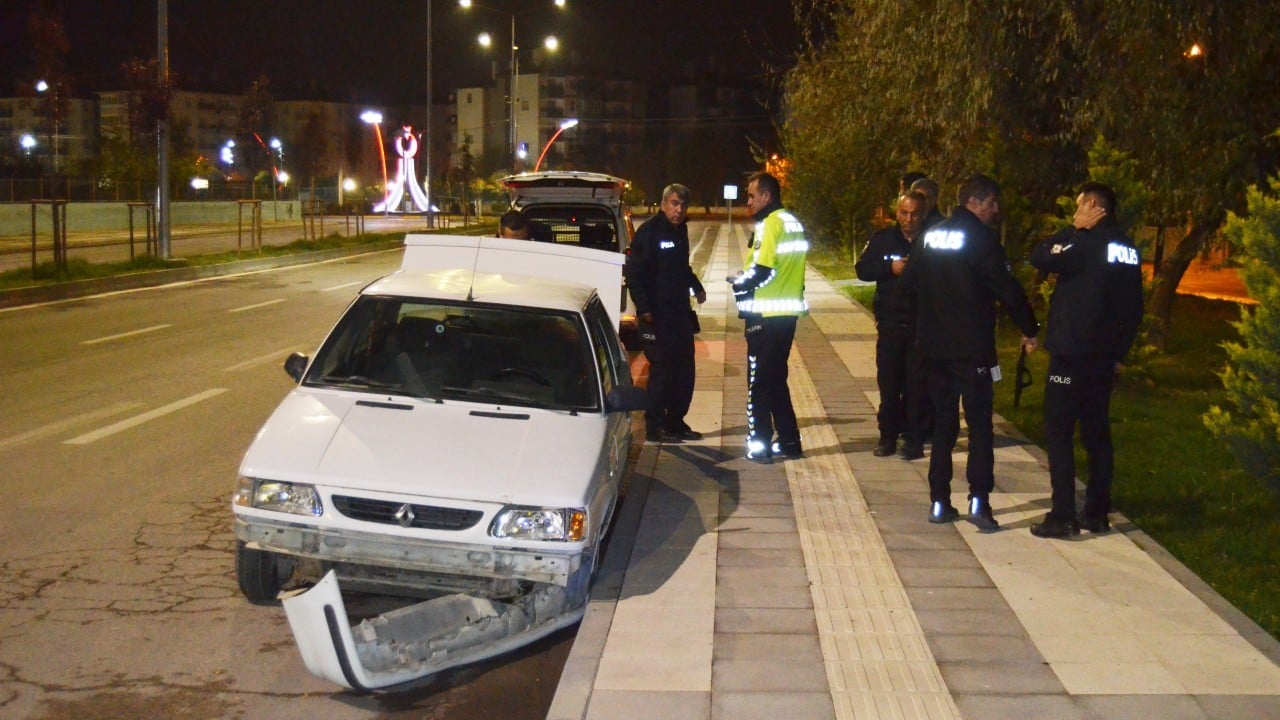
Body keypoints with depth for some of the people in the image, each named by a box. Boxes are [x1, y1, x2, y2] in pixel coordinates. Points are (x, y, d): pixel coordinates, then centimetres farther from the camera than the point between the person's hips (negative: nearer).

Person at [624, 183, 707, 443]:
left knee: (684, 367, 12)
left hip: (679, 310, 8)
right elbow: (633, 272, -15)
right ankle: (655, 426, 3)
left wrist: (696, 287, 14)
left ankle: (676, 421, 22)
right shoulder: (649, 231, -13)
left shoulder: (680, 229, 12)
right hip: (657, 313, -8)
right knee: (661, 368, -6)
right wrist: (643, 308, -20)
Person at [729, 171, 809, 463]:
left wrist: (738, 283, -3)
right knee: (776, 379, 16)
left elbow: (761, 270, -21)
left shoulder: (771, 223, -14)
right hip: (788, 311, 9)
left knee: (759, 381, -2)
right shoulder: (792, 222, 15)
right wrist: (745, 280, 11)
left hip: (767, 315, -9)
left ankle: (759, 444, 0)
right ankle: (789, 441, 19)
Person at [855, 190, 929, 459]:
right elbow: (862, 269, 1)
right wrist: (890, 268, -13)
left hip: (921, 325, -2)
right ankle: (888, 436, 17)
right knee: (888, 382, 7)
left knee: (917, 384, 0)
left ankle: (914, 438, 9)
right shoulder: (882, 239, 6)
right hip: (890, 323, 2)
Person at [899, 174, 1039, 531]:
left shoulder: (930, 236, 9)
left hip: (934, 345, 6)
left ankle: (940, 501, 12)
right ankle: (978, 500, -9)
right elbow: (1006, 288, -12)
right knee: (980, 424, -1)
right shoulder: (981, 238, -10)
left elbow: (909, 281, 13)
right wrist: (1028, 328, -1)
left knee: (943, 422, 12)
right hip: (971, 347, -6)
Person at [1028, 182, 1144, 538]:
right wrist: (1119, 351, 19)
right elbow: (1133, 307, 14)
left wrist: (1073, 230, -2)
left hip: (1071, 353, -8)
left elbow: (1040, 258, -12)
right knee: (1097, 431, 13)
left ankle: (1062, 516, -5)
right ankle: (1097, 513, 16)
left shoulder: (1087, 243, -14)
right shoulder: (1128, 250, 10)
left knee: (1058, 432, -3)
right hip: (1104, 355, 8)